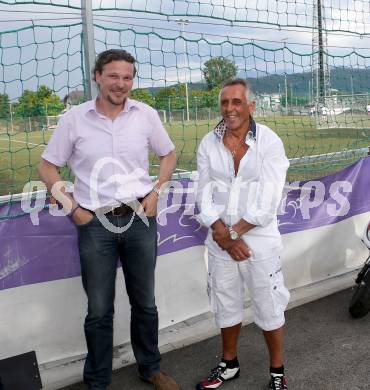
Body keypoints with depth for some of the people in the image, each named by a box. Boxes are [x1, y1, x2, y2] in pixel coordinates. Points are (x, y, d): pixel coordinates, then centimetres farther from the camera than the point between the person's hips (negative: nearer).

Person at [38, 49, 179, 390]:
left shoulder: (146, 115, -1)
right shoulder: (74, 119, -4)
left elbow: (168, 154, 14)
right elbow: (47, 167, 4)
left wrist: (155, 193, 2)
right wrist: (72, 208, -3)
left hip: (140, 219, 2)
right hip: (95, 223, -1)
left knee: (145, 303, 16)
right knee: (99, 311, 8)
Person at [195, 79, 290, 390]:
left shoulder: (269, 142, -10)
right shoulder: (209, 144, 0)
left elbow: (267, 203, -14)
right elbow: (205, 195, -1)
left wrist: (233, 232, -14)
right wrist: (223, 235, -11)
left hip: (260, 240, -3)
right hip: (220, 242, 3)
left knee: (269, 308, 9)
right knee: (226, 306, 18)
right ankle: (229, 364, 40)